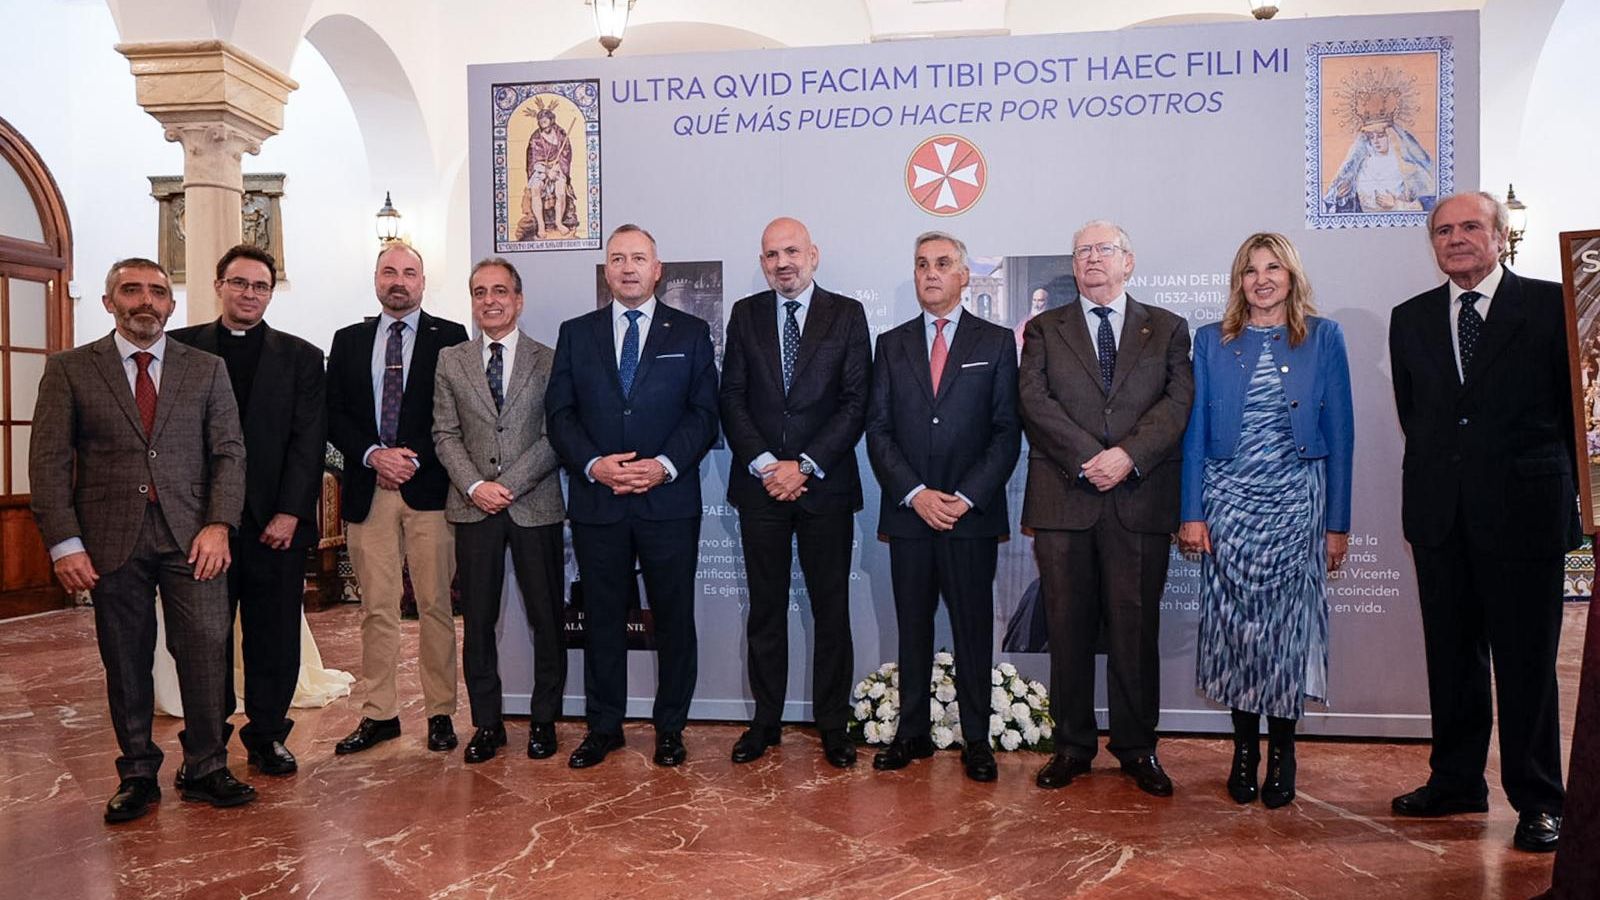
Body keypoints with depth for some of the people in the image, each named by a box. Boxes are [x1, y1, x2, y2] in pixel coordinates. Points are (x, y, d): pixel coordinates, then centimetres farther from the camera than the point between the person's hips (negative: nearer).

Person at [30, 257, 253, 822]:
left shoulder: (207, 370, 10)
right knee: (126, 664, 7)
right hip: (112, 539, 0)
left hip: (191, 537, 0)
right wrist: (65, 542, -6)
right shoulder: (69, 370, 7)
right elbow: (48, 460, 3)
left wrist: (218, 524, -7)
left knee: (206, 652, -3)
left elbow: (229, 452, 6)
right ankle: (138, 775, 21)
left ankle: (206, 769, 11)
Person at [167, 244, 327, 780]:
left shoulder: (300, 357, 8)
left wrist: (290, 513, -8)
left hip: (277, 520, 0)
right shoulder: (181, 348, 8)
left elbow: (309, 440, 1)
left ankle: (268, 736, 19)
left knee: (275, 637, 6)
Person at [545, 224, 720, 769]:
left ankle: (670, 727, 19)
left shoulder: (691, 333, 6)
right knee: (602, 617, 9)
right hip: (596, 501, 1)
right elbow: (559, 414, 5)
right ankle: (603, 728, 22)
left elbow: (703, 414, 0)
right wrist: (594, 464, -11)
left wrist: (665, 465, -14)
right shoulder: (575, 334, 10)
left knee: (675, 617, 5)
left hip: (670, 499, -1)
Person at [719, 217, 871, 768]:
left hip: (825, 485, -1)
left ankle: (833, 725, 16)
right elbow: (732, 398, 4)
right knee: (765, 609, 8)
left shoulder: (847, 314, 3)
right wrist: (764, 465, -9)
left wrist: (805, 465, -12)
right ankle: (765, 722, 19)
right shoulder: (746, 314, 9)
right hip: (760, 483, 2)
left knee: (831, 609, 5)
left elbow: (855, 401, -4)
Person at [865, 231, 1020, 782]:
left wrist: (967, 498, -11)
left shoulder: (996, 342, 5)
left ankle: (976, 740, 15)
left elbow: (1007, 431, 0)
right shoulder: (892, 344, 11)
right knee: (913, 628, 9)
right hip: (908, 512, 2)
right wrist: (915, 494, -8)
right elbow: (878, 430, 5)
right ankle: (912, 732, 19)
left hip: (972, 514, -2)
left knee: (973, 630, 4)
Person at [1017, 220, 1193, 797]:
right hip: (1063, 499, 0)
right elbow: (1034, 400, -1)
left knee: (1136, 627, 3)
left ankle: (1137, 748, 16)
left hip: (1140, 499, 0)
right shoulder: (1044, 330, 13)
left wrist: (1129, 455, -16)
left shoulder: (1167, 329, 13)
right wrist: (1086, 459, -14)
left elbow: (1178, 400, 0)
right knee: (1068, 628, 5)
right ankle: (1073, 745, 16)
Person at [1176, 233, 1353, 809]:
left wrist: (1338, 523, 1)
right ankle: (1244, 749, 16)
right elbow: (1195, 431, 5)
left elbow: (1339, 432, 4)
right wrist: (1191, 514, -2)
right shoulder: (1213, 341, 7)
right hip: (1228, 502, 1)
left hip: (1296, 503, -1)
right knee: (1234, 626, 2)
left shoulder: (1324, 338, 5)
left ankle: (1281, 751, 15)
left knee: (1289, 626, 1)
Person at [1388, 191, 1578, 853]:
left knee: (1526, 661, 4)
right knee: (1451, 655, 11)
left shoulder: (1551, 306, -1)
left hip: (1524, 511, -3)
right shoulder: (1411, 319, 10)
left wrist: (1566, 493, 4)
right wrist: (1429, 491, 12)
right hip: (1441, 516, 4)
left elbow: (1577, 404, 2)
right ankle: (1455, 781, 25)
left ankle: (1537, 800, 17)